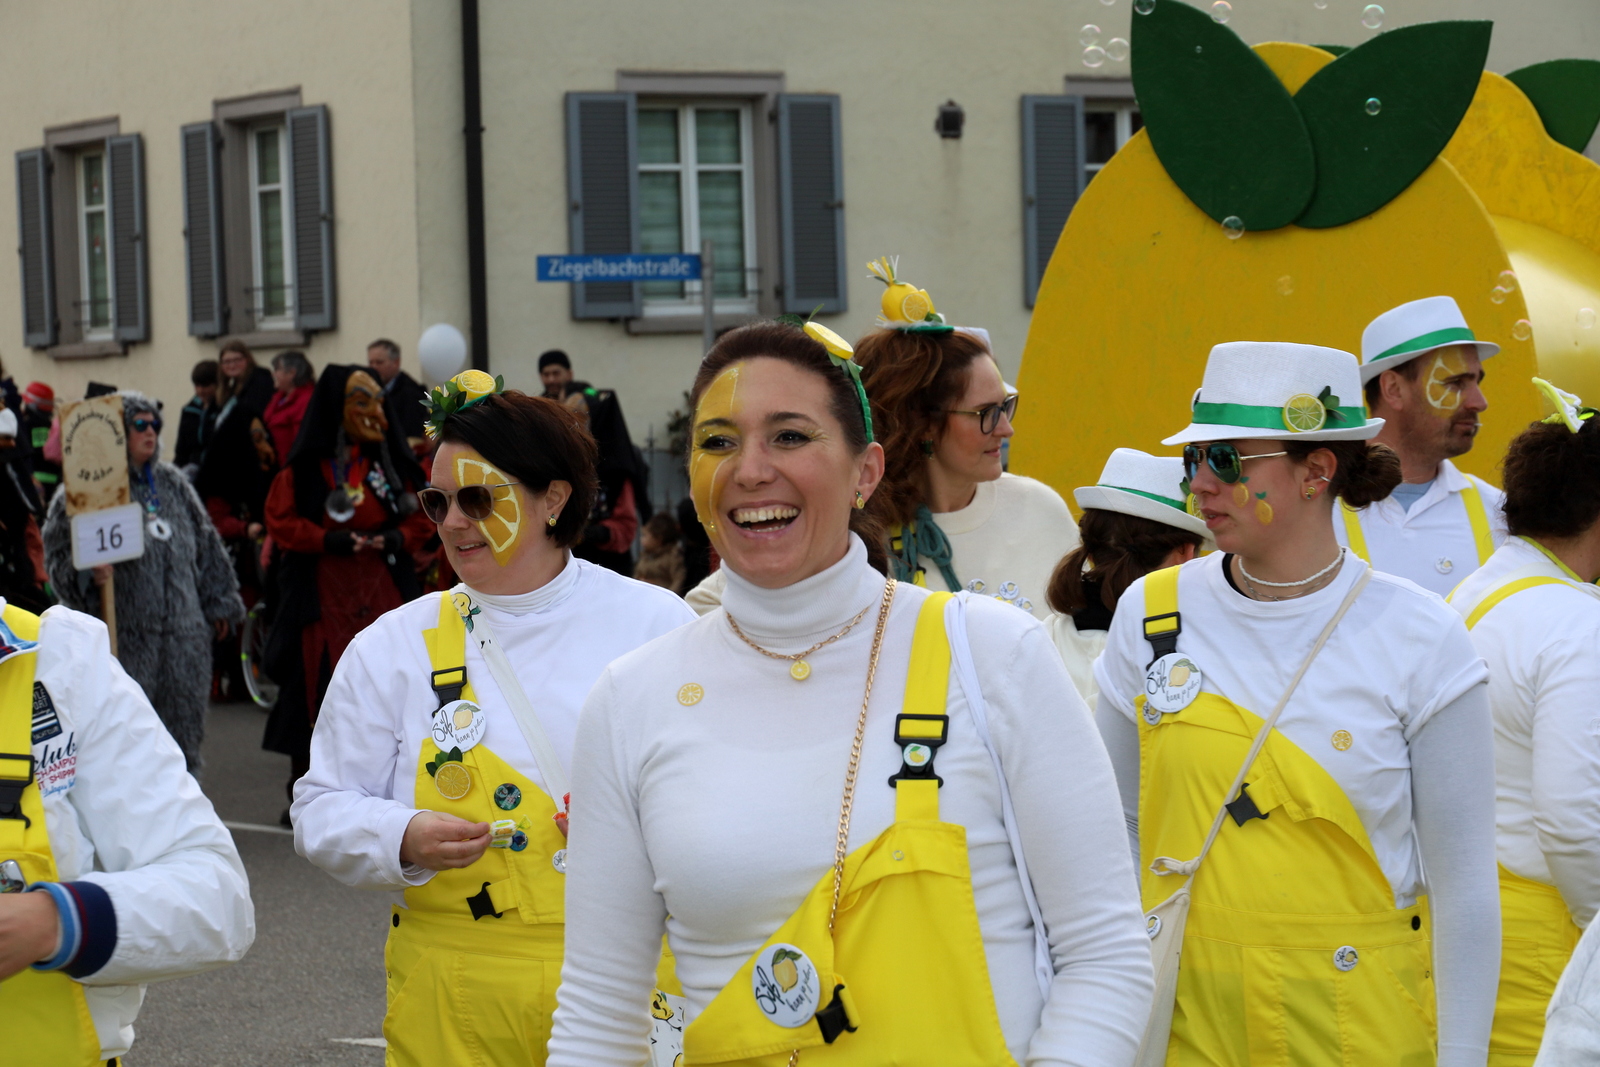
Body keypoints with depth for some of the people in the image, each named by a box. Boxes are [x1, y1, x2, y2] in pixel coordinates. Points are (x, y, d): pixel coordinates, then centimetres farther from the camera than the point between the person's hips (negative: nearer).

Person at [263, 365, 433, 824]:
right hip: (321, 593, -3)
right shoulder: (306, 467, -2)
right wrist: (328, 539, -16)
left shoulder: (392, 461, 9)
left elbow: (422, 515, 13)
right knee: (316, 686, -3)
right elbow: (281, 520, -4)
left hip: (384, 590, 3)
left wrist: (397, 537, -7)